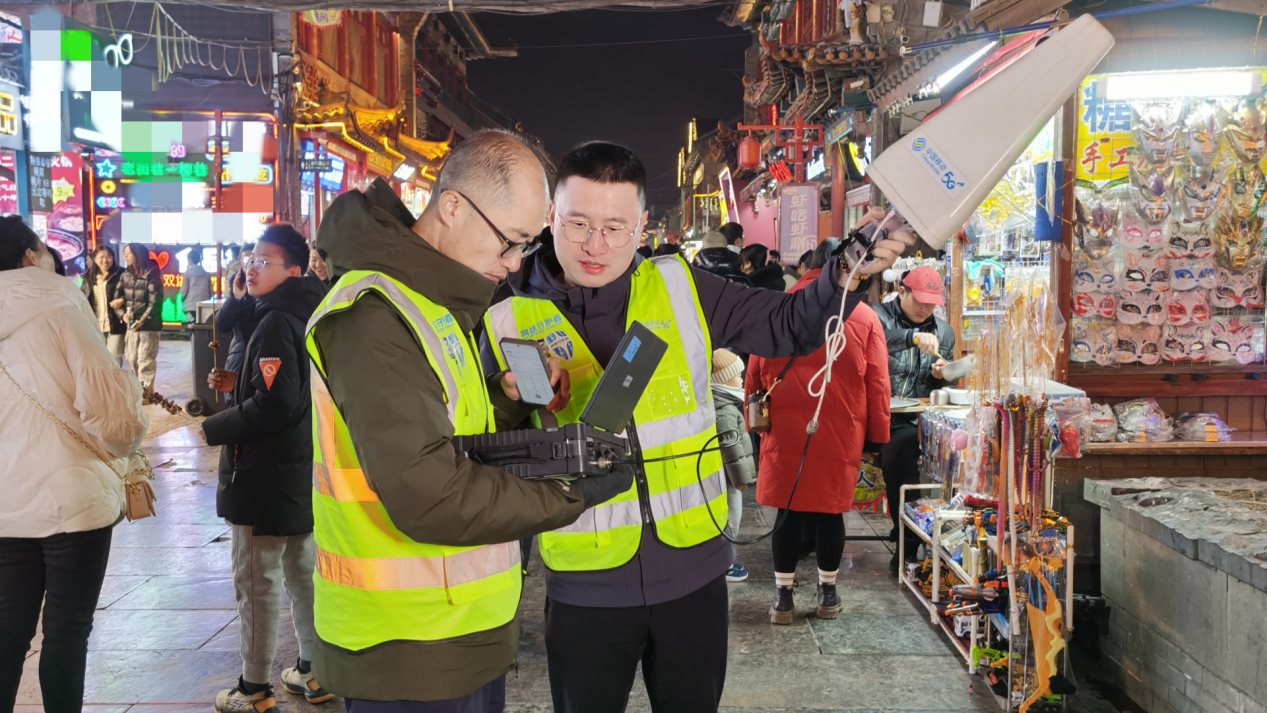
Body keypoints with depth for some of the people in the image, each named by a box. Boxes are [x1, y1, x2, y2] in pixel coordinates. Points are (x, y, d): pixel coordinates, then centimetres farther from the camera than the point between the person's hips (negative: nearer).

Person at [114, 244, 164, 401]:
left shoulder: (151, 275, -8)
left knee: (145, 360, -5)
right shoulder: (125, 276, 10)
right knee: (132, 360, 10)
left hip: (149, 325, -6)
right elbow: (116, 300, 9)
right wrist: (122, 315, -9)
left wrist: (142, 320, -19)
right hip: (130, 325, 6)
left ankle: (147, 391, 3)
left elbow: (155, 302, -14)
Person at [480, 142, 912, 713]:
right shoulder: (511, 322, -6)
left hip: (694, 573, 2)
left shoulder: (680, 288, -2)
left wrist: (843, 279, -14)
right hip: (586, 589, -2)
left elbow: (787, 326, 2)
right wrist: (516, 406, -21)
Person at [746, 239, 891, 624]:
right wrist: (877, 435, 9)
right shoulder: (864, 318, -1)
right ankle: (828, 591, 25)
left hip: (784, 430, 0)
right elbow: (877, 385, 2)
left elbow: (755, 375, 4)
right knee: (831, 510, 12)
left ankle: (783, 594, 15)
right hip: (840, 433, 0)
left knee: (788, 509, 8)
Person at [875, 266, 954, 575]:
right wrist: (913, 337, -36)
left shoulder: (943, 331, 17)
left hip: (911, 421, 4)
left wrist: (941, 375, 1)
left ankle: (907, 546, -16)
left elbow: (946, 386, 24)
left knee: (900, 449, -28)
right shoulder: (878, 316, 1)